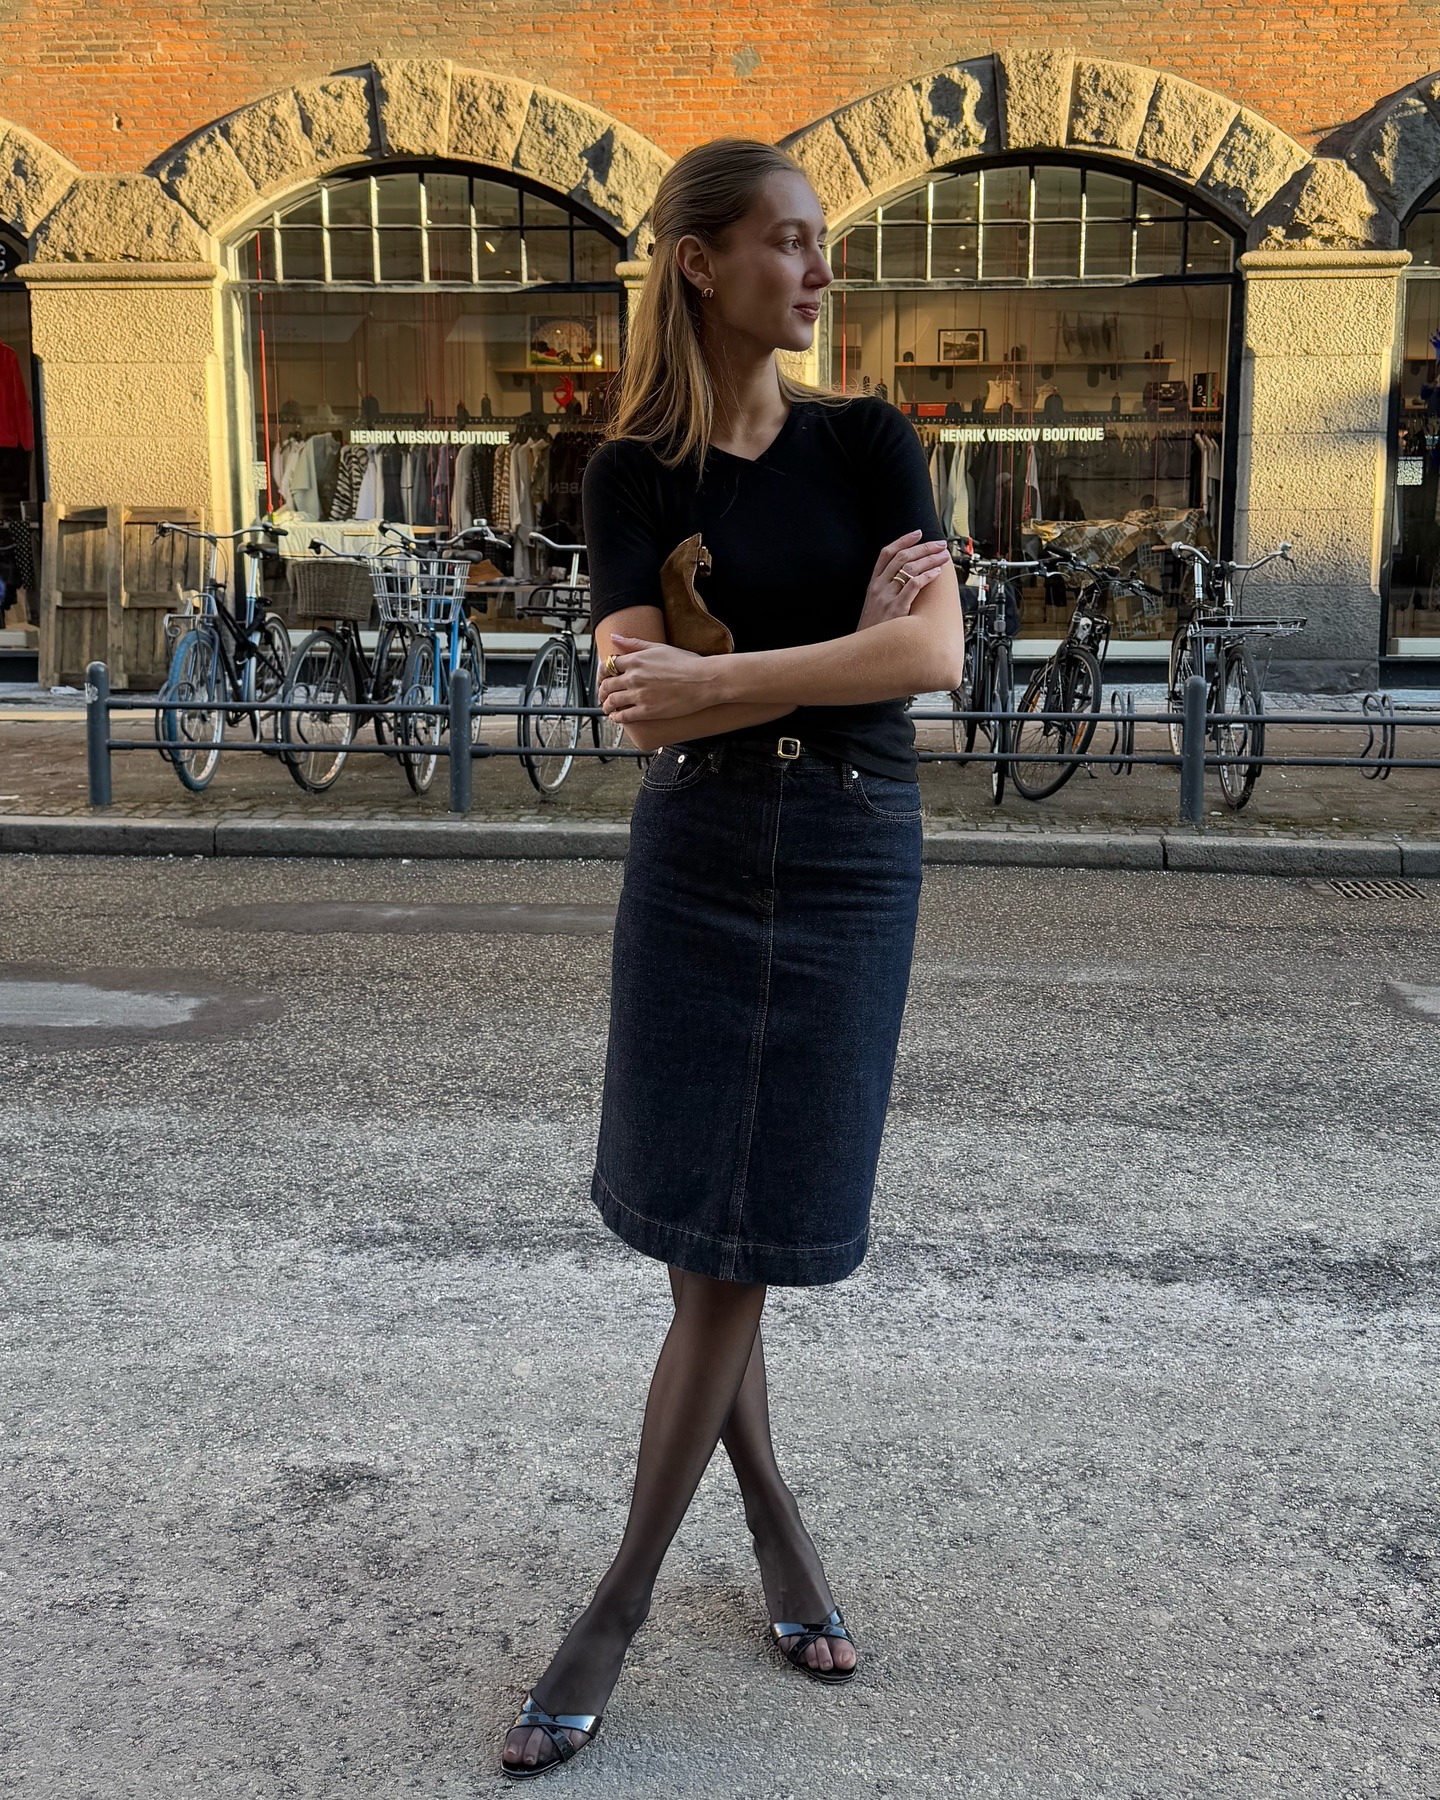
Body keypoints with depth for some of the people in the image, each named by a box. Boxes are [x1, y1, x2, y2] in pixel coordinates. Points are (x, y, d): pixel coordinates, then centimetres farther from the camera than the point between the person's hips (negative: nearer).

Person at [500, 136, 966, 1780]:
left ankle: (621, 1603, 11)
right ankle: (775, 1525, 28)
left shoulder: (867, 442, 1)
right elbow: (640, 703, -12)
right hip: (694, 858, 1)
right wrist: (845, 640, -14)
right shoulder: (633, 471, 1)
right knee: (697, 1230, 5)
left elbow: (938, 653, -14)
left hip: (850, 858, -1)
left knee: (739, 1238, 0)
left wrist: (717, 677, -17)